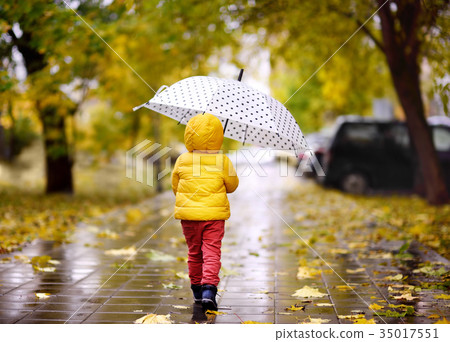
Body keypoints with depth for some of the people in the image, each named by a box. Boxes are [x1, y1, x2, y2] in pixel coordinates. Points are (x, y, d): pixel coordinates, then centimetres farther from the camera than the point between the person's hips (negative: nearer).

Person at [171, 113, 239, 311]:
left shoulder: (182, 161, -2)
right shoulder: (223, 161, -7)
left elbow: (175, 186, 9)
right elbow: (232, 186, 4)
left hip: (188, 213, 2)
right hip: (215, 213, -2)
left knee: (194, 252, 15)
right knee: (212, 252, 0)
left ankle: (197, 290, 24)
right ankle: (209, 289, -14)